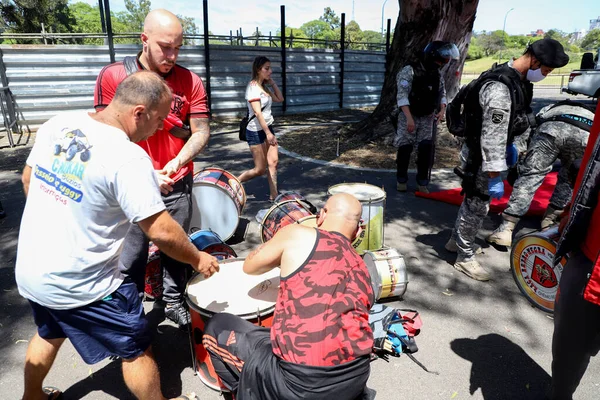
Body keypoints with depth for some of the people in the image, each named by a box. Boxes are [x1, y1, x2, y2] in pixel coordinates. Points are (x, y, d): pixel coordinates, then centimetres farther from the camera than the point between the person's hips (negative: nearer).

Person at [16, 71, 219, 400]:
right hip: (79, 286, -8)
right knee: (137, 349, 13)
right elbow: (161, 232, -25)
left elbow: (28, 179, 11)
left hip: (29, 272, 8)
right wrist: (197, 259, -9)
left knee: (49, 334, 34)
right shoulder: (128, 158, -27)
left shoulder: (57, 124, -4)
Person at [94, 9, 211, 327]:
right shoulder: (112, 76, -6)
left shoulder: (190, 82, -2)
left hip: (177, 184, 2)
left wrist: (178, 161, -24)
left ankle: (174, 301, 35)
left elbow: (201, 132, -5)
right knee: (131, 256, 9)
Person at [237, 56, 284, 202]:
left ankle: (273, 195, 10)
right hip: (256, 131, -8)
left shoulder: (265, 86, 10)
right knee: (260, 169, -2)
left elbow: (280, 99, 18)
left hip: (267, 128, 8)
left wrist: (272, 82, 8)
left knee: (273, 162, 2)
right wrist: (268, 133, -28)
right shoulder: (253, 87, -15)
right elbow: (257, 113, -23)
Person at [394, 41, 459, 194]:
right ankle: (401, 179, 16)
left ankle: (422, 182, 10)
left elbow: (442, 94, 14)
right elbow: (402, 95, -21)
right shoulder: (409, 71, -15)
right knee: (405, 148, -1)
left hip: (427, 118, 5)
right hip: (409, 116, -5)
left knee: (426, 148, 0)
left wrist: (442, 109, -5)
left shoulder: (438, 74, 4)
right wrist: (409, 118, -27)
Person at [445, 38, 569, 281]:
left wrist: (509, 145, 26)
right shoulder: (501, 88, -28)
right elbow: (492, 136, -29)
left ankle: (457, 240, 38)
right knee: (477, 206, 0)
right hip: (480, 155, -10)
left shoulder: (516, 78, 5)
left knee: (473, 201, 21)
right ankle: (465, 257, 14)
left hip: (488, 151, 10)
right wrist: (495, 176, -27)